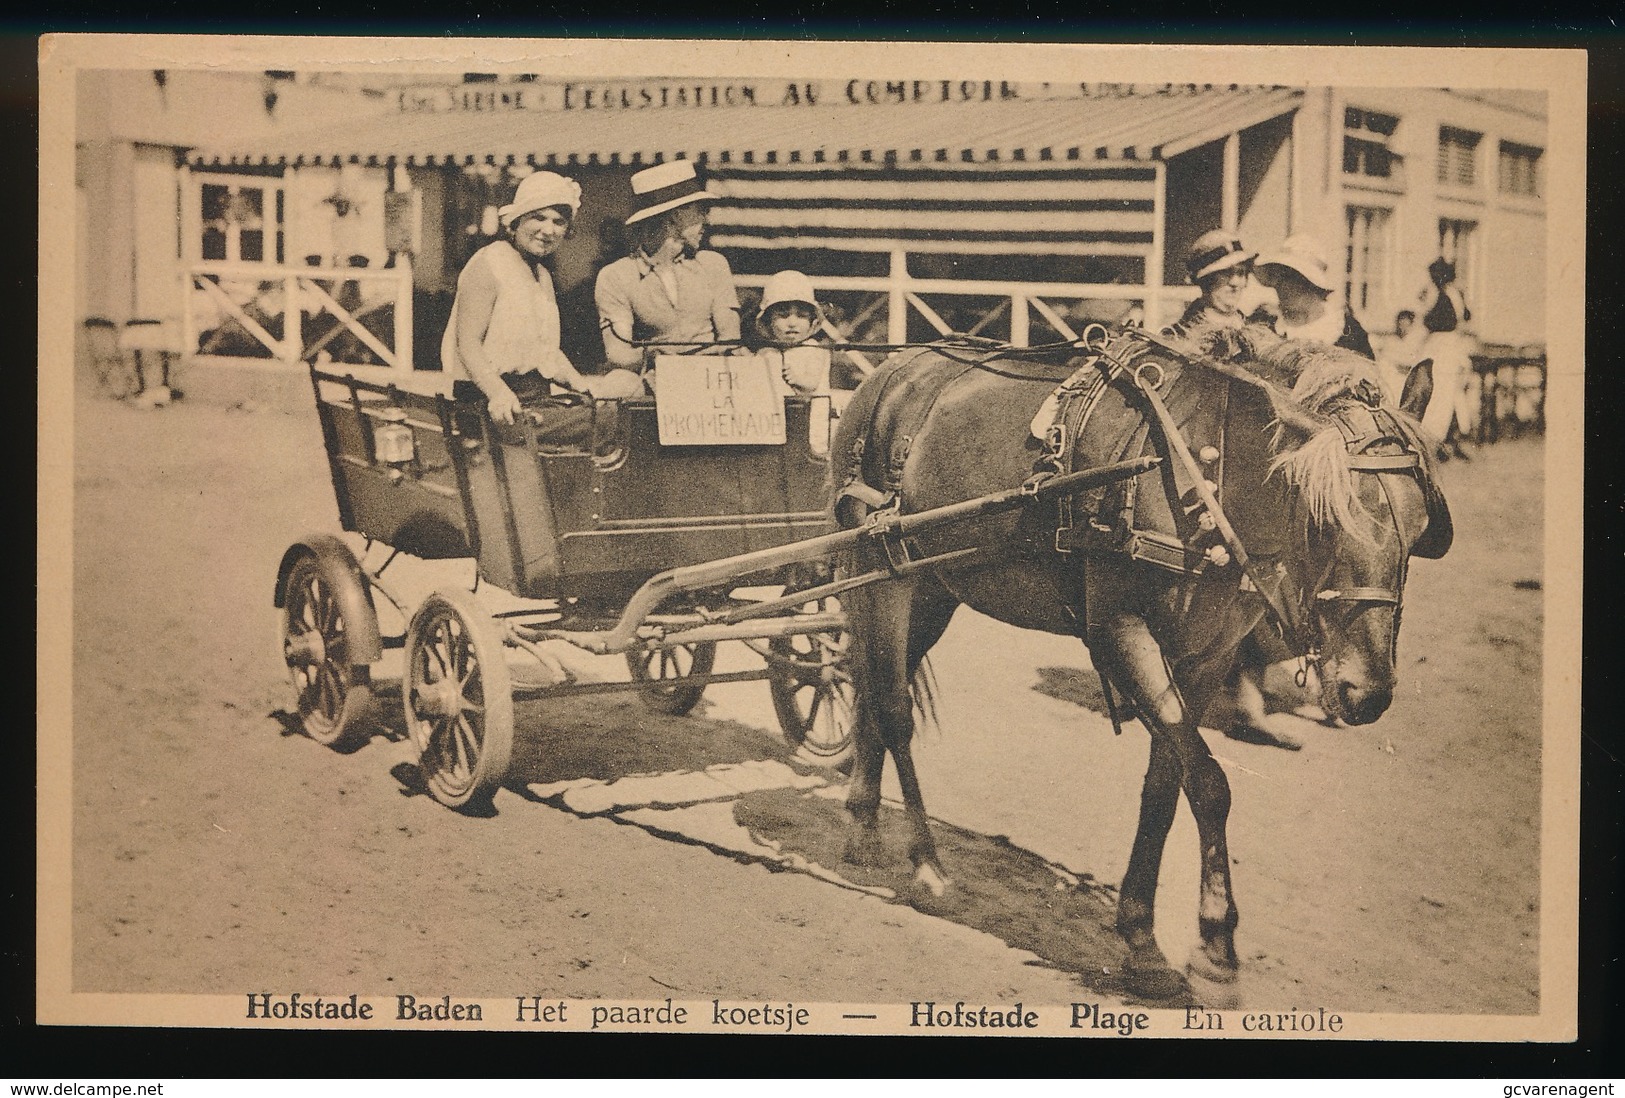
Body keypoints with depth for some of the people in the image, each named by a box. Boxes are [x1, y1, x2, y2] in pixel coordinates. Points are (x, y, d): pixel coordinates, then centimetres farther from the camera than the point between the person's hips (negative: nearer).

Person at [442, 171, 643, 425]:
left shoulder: (543, 276, 19)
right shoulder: (489, 264, -7)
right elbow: (468, 343, -15)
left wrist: (582, 384, 7)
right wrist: (497, 392, -29)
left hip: (536, 400, 7)